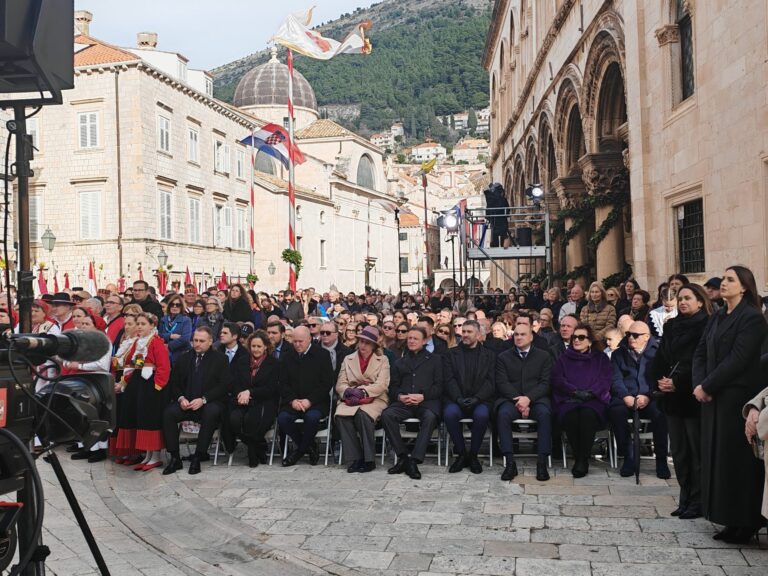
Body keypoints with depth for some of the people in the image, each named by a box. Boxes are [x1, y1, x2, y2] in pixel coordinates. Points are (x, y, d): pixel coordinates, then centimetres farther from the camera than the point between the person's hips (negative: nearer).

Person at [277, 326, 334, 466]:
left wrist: (310, 401, -15)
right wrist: (292, 400, -10)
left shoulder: (322, 355, 1)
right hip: (294, 401, 3)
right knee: (282, 418, -26)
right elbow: (283, 384, 9)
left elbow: (327, 383, -5)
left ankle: (300, 450, -6)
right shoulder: (288, 357, 12)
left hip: (316, 401, -3)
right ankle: (309, 448, -5)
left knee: (312, 417, -35)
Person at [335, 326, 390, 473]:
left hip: (374, 399, -2)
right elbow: (340, 384, 9)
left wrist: (362, 392, -16)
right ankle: (353, 459, -24)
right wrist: (349, 391, -14)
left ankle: (368, 459, -23)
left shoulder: (383, 360, 12)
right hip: (351, 399, 2)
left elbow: (381, 385, -2)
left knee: (363, 414, -36)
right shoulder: (348, 359, 19)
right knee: (341, 415, -31)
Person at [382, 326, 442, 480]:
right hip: (404, 403, 3)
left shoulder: (435, 359, 17)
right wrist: (400, 396, -5)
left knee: (430, 417, -38)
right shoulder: (400, 362, 27)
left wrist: (423, 396, -11)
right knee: (387, 415, -29)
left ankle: (414, 460, -36)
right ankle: (403, 457, -22)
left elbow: (439, 386, 6)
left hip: (427, 401, -3)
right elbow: (393, 387, 19)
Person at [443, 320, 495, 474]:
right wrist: (458, 399, -14)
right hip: (456, 399, 1)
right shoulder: (452, 353, 14)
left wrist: (476, 399, -14)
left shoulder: (489, 355, 14)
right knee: (450, 413, -33)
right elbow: (449, 379, 3)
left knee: (482, 414, -34)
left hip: (479, 399, 0)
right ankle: (461, 454, -13)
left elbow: (490, 381, 3)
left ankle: (473, 454, -12)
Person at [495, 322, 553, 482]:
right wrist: (518, 400, -12)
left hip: (536, 399, 0)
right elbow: (502, 383, 4)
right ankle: (510, 462, -31)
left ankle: (542, 462, -31)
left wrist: (528, 398, -14)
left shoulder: (543, 356, 14)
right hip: (511, 399, 0)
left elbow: (545, 383, 3)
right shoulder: (503, 357, 15)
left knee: (545, 413, -33)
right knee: (503, 413, -32)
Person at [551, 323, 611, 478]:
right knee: (571, 416, -35)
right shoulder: (564, 358, 21)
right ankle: (577, 458, -20)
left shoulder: (600, 358, 19)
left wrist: (588, 393, -13)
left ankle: (583, 460, -27)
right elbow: (557, 379, 6)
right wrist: (576, 391, -11)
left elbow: (606, 381, 4)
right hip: (569, 401, 1)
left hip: (593, 401, -1)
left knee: (588, 415, -36)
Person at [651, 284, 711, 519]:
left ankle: (697, 501, 7)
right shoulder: (671, 326, 14)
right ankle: (685, 498, 18)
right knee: (679, 450, 9)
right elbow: (660, 358, 11)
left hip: (693, 397, -6)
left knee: (696, 451, -1)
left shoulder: (706, 327, -6)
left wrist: (678, 382, -17)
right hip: (672, 397, 6)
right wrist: (661, 380, -5)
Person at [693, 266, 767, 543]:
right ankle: (730, 520, 18)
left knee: (737, 458, -2)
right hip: (713, 397, 7)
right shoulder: (716, 317, 14)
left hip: (738, 397, -7)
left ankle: (746, 523, 9)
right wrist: (699, 384, -6)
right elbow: (700, 353, 9)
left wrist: (707, 386, -15)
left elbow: (737, 359, -17)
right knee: (717, 457, 9)